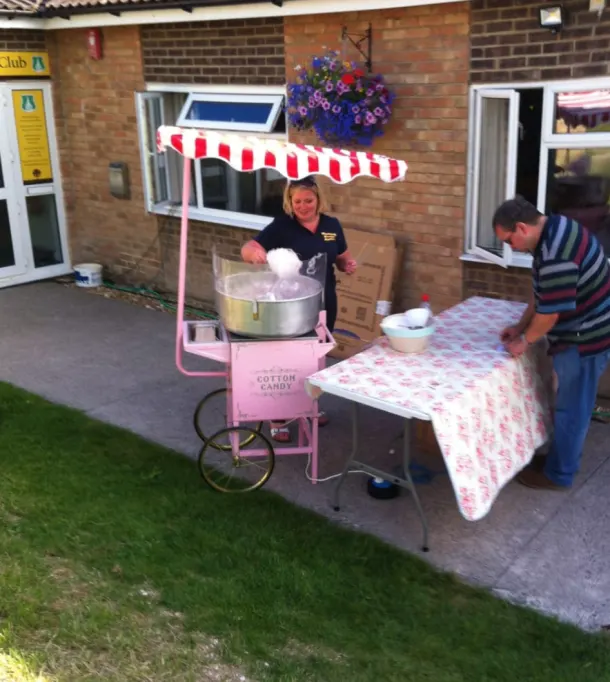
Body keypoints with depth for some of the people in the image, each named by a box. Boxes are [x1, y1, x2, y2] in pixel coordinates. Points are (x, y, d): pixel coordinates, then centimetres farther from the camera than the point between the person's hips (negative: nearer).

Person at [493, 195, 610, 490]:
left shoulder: (556, 254, -30)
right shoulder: (554, 228, 4)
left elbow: (550, 312, -25)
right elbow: (541, 294, 13)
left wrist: (524, 340, -9)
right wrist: (520, 326, 11)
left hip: (585, 338, -10)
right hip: (584, 331, 10)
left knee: (570, 408, 4)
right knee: (569, 403, 21)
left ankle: (559, 474, 19)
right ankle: (561, 457, 37)